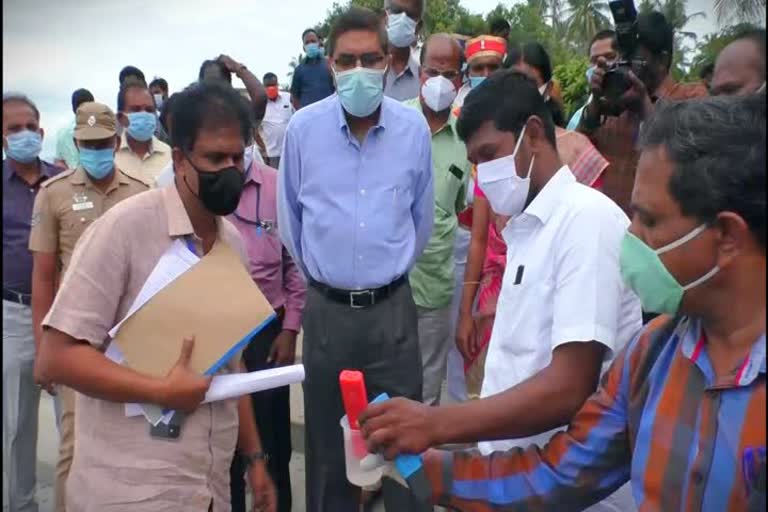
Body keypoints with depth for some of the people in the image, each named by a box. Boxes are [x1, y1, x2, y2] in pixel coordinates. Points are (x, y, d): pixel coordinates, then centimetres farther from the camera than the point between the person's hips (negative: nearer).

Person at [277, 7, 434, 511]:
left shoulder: (414, 127, -3)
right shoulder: (303, 127, -5)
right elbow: (289, 215, 8)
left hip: (393, 306, 0)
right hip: (326, 308, 0)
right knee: (328, 441, 14)